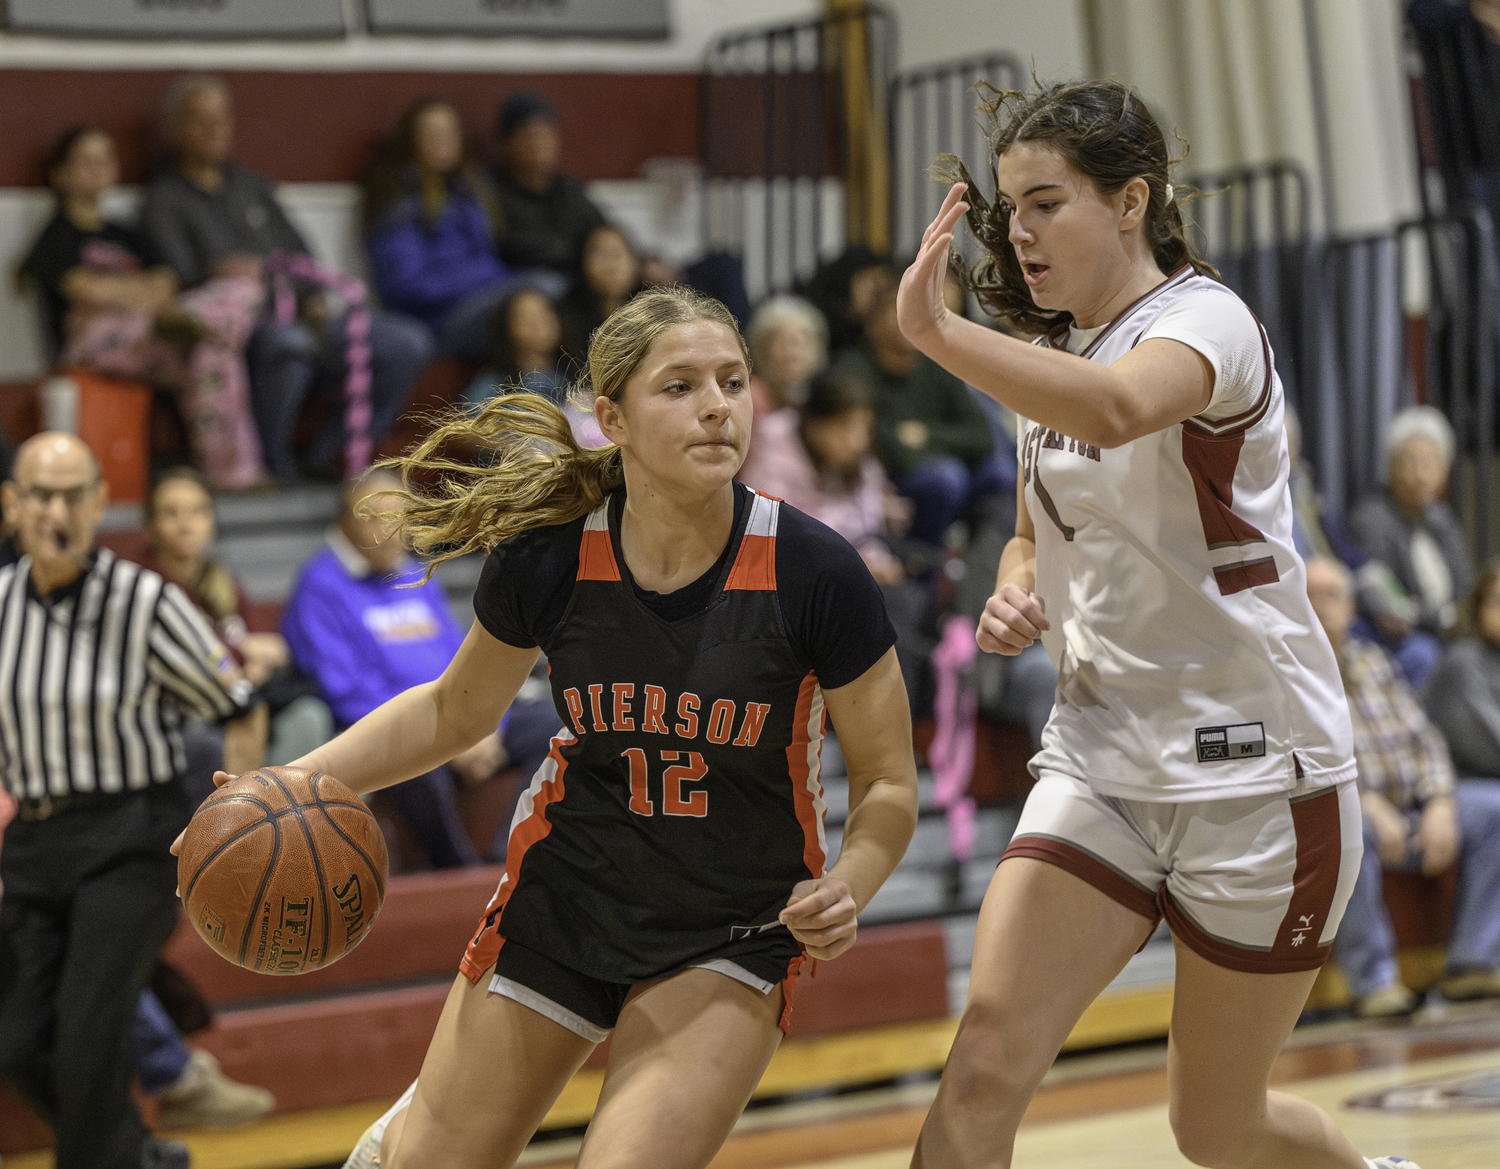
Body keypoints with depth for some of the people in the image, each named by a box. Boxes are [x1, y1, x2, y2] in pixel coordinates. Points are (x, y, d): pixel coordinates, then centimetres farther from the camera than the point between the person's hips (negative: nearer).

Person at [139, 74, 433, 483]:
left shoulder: (251, 186, 27)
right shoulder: (164, 201, 6)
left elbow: (298, 251, 23)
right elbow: (180, 278, -7)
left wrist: (315, 298, 1)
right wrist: (214, 273, -30)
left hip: (302, 317, 7)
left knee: (410, 342, -15)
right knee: (289, 340, -43)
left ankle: (325, 453, -4)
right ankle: (272, 464, -24)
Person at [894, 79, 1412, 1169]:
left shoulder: (1205, 319, -13)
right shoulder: (1056, 361, 10)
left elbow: (1116, 409, -38)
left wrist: (934, 328, -41)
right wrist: (1016, 601, 2)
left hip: (1255, 770, -6)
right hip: (1101, 761, 6)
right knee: (984, 1072, -14)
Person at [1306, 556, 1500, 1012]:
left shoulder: (1372, 661, 19)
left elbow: (1422, 736, 13)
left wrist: (1440, 803, -5)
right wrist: (1367, 802, -23)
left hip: (1408, 808, 7)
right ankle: (1373, 981, -30)